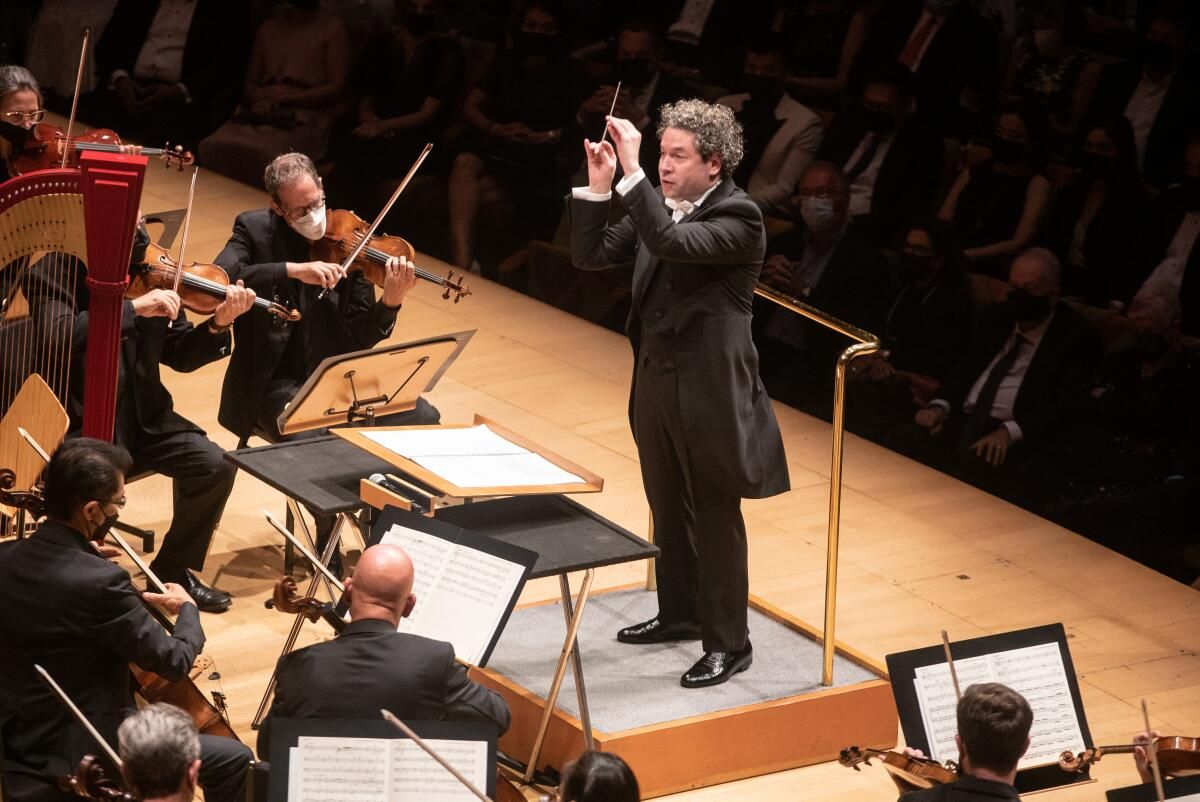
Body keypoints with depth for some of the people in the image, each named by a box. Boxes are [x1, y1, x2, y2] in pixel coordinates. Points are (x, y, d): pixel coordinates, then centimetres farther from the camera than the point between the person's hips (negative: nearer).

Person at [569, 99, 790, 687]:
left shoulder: (739, 217, -17)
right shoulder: (658, 206, 5)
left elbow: (672, 243, -33)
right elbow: (590, 255, 3)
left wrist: (632, 172, -34)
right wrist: (598, 187, -9)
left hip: (709, 389, -8)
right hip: (656, 380, 8)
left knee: (715, 517, 1)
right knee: (669, 509, 21)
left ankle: (729, 643, 11)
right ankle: (679, 612, 38)